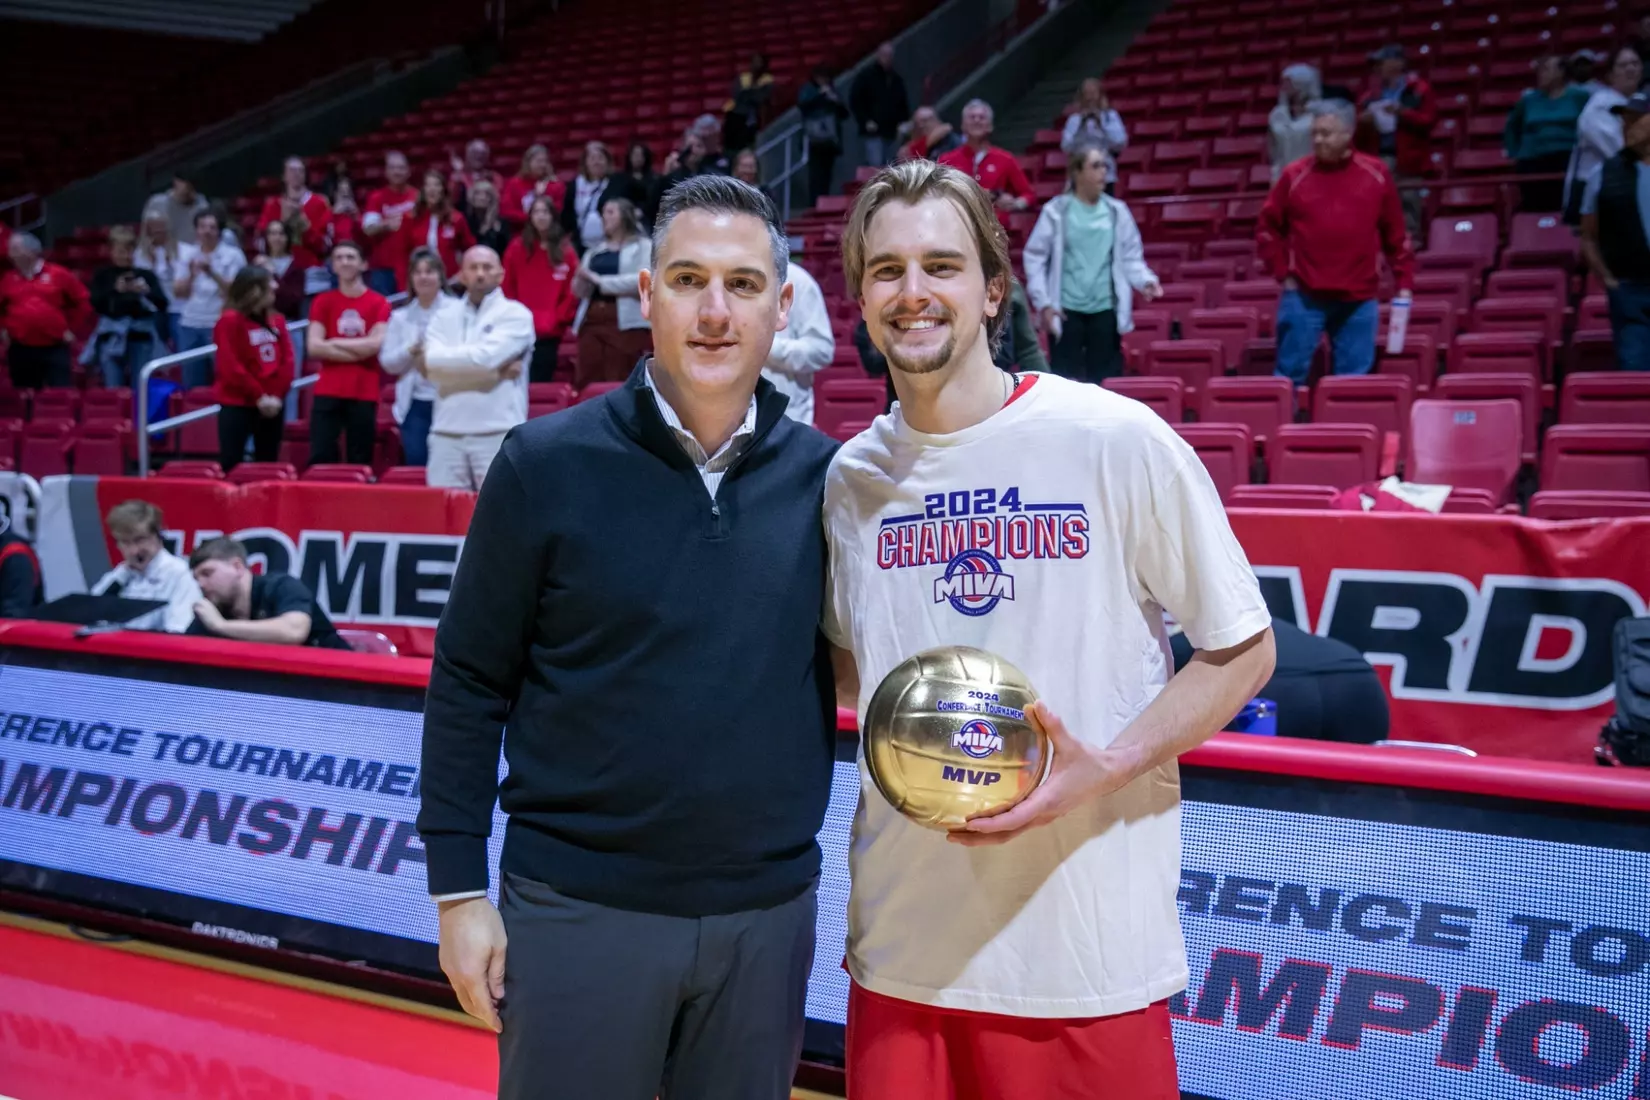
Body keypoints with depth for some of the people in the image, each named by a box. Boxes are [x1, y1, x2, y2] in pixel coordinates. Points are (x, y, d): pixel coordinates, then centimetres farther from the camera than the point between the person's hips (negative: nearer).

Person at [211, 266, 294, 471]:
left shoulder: (277, 320, 9)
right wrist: (259, 396, -14)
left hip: (272, 405, 6)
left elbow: (287, 361, 4)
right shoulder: (230, 321, -9)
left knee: (267, 464, 10)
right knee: (230, 463, -9)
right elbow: (231, 367, -15)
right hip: (237, 404, -6)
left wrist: (278, 395, -9)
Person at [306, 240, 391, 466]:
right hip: (328, 392, 1)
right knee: (320, 458, -6)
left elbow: (376, 344, -10)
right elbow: (313, 347, -3)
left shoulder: (379, 303, 4)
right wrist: (359, 350, -6)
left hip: (364, 394, -1)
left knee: (360, 462, 2)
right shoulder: (322, 302, 8)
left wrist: (334, 343, -2)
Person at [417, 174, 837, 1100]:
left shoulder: (824, 476, 0)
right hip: (577, 908, -2)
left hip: (768, 916, 3)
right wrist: (460, 888, -4)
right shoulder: (549, 463, -7)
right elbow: (469, 686, -3)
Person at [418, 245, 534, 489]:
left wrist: (433, 357, 0)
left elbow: (486, 357, -13)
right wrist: (497, 369, -8)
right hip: (447, 432, 3)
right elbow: (430, 367, -3)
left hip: (499, 433, -3)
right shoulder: (445, 316, 13)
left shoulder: (515, 314, 2)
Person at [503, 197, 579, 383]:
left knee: (542, 381, 3)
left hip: (550, 331, 0)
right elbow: (507, 287, 7)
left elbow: (572, 291, 5)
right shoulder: (517, 248, 7)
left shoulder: (565, 253, 6)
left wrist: (558, 318, -4)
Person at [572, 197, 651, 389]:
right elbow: (579, 291, 18)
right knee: (586, 381, 2)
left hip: (625, 322, -6)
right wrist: (583, 279, -6)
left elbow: (641, 280, -13)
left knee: (618, 383, -7)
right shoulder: (595, 251, 21)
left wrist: (600, 281, -10)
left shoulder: (642, 246, 3)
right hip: (591, 319, 6)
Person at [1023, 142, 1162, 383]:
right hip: (1067, 309, -2)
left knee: (1106, 380, 7)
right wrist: (1043, 302, -7)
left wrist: (1146, 281, -12)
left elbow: (1131, 257, 8)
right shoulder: (1056, 211, -4)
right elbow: (1035, 258, -1)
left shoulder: (1117, 211, 4)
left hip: (1105, 309, 2)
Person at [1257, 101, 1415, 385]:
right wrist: (1283, 274, -1)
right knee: (1290, 375, 1)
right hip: (1304, 298, -1)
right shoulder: (1295, 176, 1)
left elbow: (1396, 235, 9)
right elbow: (1267, 229, 6)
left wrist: (1404, 282, 6)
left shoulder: (1376, 175, 5)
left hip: (1358, 300, 1)